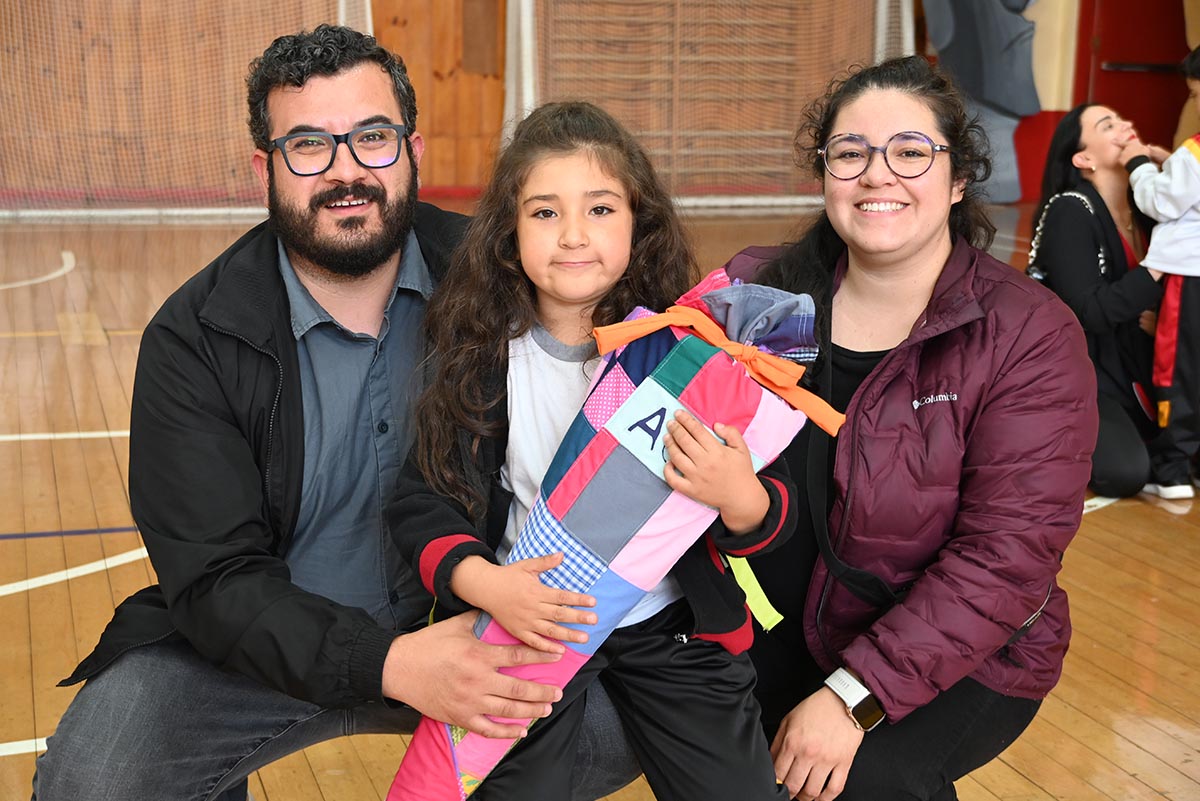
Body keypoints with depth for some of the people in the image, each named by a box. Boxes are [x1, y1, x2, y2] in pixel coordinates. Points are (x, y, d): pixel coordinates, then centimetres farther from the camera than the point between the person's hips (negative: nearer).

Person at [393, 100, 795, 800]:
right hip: (529, 623, 0)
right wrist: (481, 582, -23)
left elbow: (776, 514, -8)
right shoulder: (476, 352, -8)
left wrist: (742, 500, -31)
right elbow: (427, 498, -5)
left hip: (667, 621, 1)